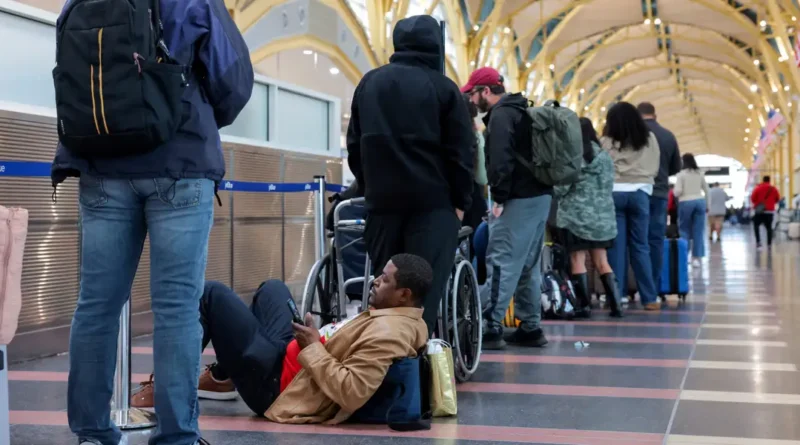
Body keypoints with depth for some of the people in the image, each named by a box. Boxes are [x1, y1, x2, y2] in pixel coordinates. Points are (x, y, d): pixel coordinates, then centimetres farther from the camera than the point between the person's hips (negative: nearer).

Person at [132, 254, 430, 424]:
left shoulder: (388, 333, -27)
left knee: (210, 294, -4)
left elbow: (351, 393, -35)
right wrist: (320, 340, 6)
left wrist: (312, 348, -25)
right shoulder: (407, 320, 3)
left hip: (274, 383, -10)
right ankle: (220, 379, 28)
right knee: (272, 288, 30)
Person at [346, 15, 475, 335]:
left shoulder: (368, 84, 10)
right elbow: (461, 151, -4)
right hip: (432, 201, -4)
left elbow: (354, 145, 15)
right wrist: (461, 201, 4)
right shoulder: (442, 87, -3)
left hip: (382, 199, 4)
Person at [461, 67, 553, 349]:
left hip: (519, 199, -10)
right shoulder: (520, 111, 20)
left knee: (501, 262, -10)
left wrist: (499, 198, -18)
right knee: (528, 265, 13)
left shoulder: (501, 116, -10)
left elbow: (501, 161, -21)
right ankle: (530, 327, 17)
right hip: (539, 195, 10)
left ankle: (492, 328, -12)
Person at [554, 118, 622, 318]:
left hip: (576, 214, -5)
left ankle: (584, 306, -2)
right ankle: (615, 303, 5)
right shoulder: (605, 156, 6)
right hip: (601, 215, 5)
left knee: (578, 261, 0)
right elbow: (609, 186, 10)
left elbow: (561, 187, -8)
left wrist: (555, 196, 11)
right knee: (601, 261, 10)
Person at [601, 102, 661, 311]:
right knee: (640, 246, 6)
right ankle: (649, 298, 5)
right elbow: (654, 169, 12)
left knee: (616, 246, 2)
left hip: (614, 193, -1)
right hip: (639, 193, 2)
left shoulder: (606, 141, 1)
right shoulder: (649, 139, 9)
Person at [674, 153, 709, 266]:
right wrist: (707, 204, 19)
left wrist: (675, 193, 13)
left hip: (686, 203, -3)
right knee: (698, 231, 3)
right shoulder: (700, 173, 8)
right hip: (700, 201, 3)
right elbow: (706, 189, 10)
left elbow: (678, 191, -9)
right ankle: (696, 258, 1)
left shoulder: (681, 174, -5)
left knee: (684, 230, 7)